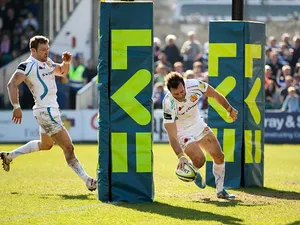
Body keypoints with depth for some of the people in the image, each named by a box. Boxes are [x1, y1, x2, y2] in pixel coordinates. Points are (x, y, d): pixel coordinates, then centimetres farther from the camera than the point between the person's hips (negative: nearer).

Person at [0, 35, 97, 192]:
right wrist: (16, 107, -30)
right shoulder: (28, 65, -14)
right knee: (68, 148, -12)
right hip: (46, 112, -11)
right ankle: (87, 181, -12)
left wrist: (66, 62, 5)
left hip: (52, 110, 11)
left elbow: (62, 72, 27)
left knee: (45, 145, 30)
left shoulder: (47, 62, 12)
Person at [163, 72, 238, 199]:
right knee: (199, 160, -22)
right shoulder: (168, 104, -34)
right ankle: (193, 172, 14)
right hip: (182, 132, -5)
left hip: (198, 125, 5)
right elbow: (172, 135, -33)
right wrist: (180, 156, -43)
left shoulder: (194, 85, -25)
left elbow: (214, 94, -3)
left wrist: (229, 109, 10)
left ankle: (220, 191, 18)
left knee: (219, 156, 2)